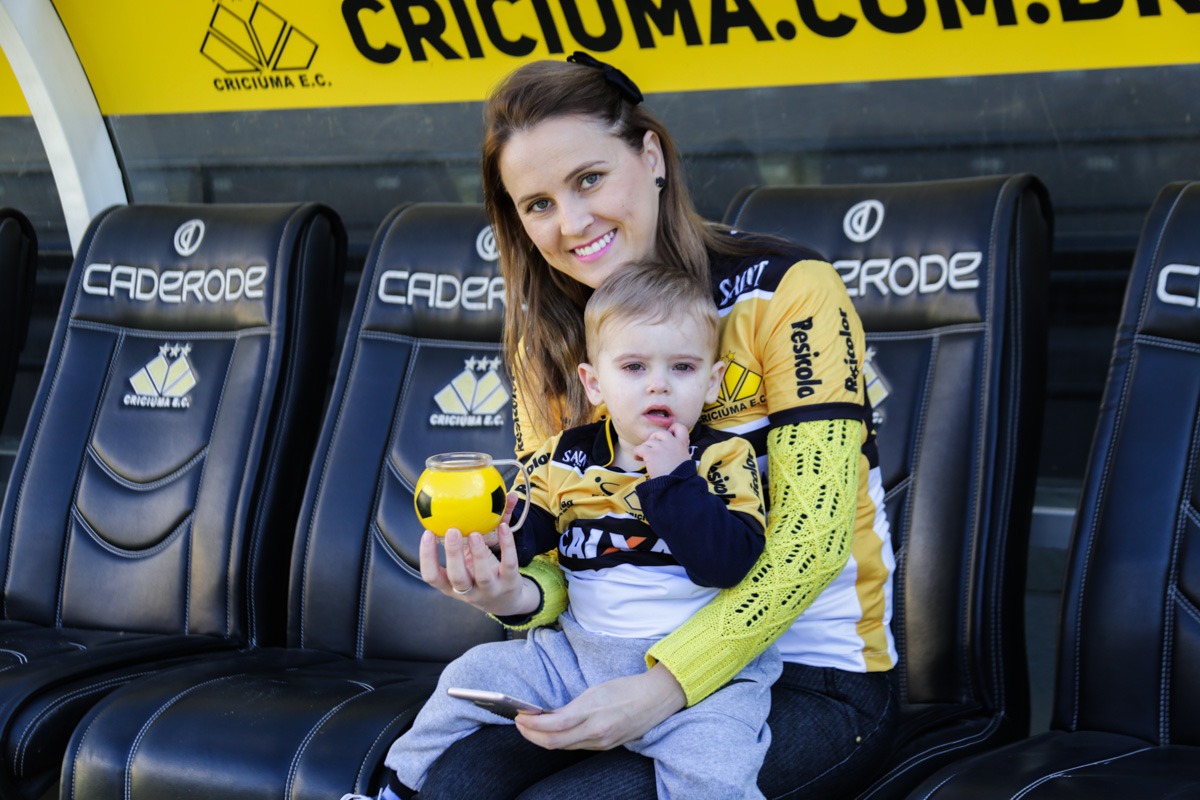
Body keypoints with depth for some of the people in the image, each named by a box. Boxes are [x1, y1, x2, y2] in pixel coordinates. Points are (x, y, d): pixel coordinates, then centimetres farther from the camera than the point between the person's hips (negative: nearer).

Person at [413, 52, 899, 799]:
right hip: (632, 661, 5)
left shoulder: (789, 290, -12)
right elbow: (560, 548, 8)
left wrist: (665, 686, -29)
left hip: (817, 680, -4)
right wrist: (520, 595, -17)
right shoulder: (551, 345, 6)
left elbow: (810, 539, -19)